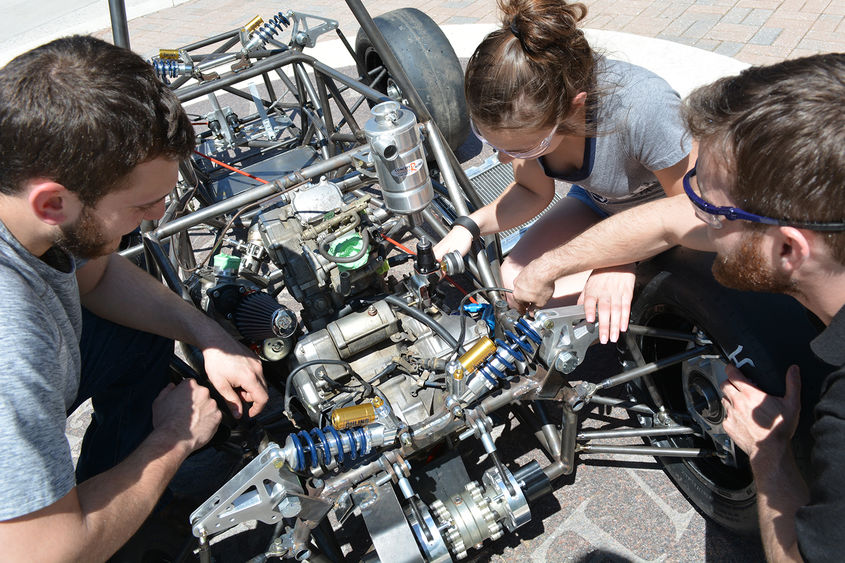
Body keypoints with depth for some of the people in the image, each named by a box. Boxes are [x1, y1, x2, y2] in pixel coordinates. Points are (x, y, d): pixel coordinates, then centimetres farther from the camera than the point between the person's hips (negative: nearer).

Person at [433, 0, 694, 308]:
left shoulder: (641, 109, -40)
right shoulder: (522, 110, -23)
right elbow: (534, 192, -7)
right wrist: (469, 227, -23)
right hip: (597, 201, 4)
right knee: (516, 277, -18)